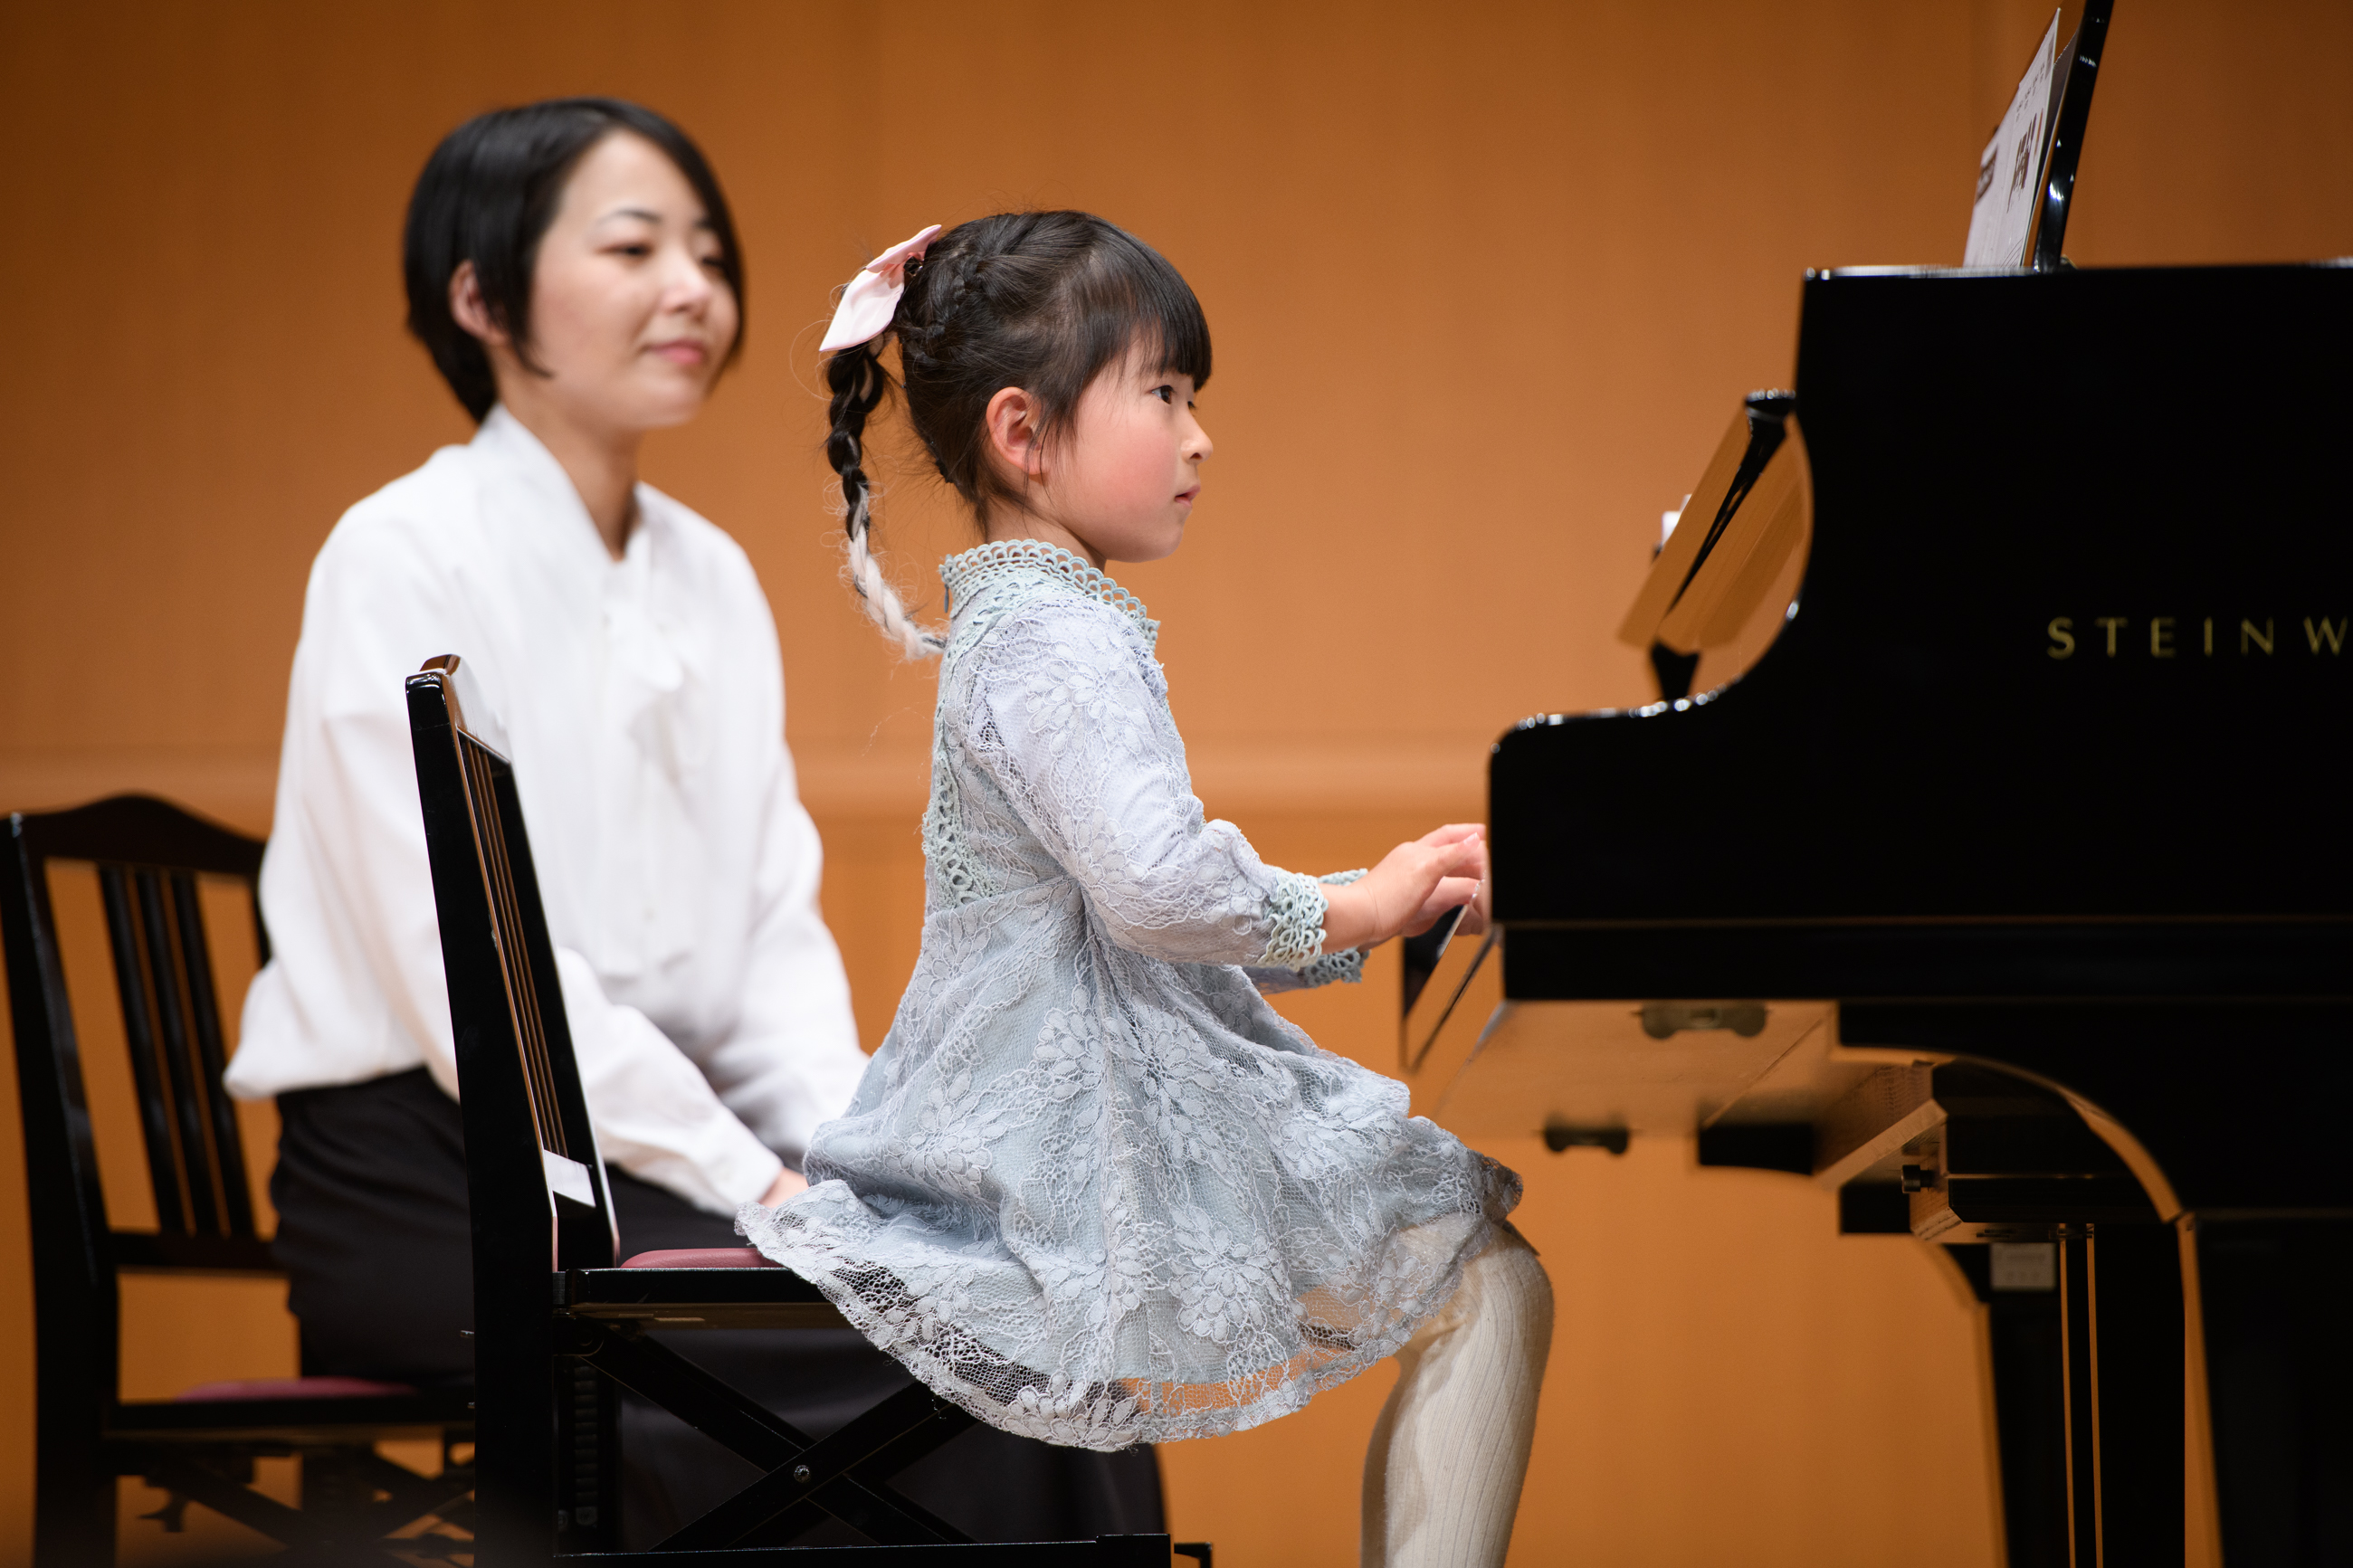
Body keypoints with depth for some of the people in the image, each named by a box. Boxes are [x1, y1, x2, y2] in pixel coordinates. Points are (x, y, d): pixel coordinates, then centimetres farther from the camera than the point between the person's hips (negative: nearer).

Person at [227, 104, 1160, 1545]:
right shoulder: (405, 559, -10)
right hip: (432, 1190, -7)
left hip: (650, 1162, 7)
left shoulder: (713, 578, 13)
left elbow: (779, 938, 12)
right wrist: (759, 1191, -17)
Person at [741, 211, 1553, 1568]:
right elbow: (1156, 885, -31)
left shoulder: (1031, 622, 18)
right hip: (1099, 1135, -11)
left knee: (1456, 1200, 20)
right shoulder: (1054, 644, -17)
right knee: (1494, 1286, -8)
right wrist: (1345, 912, -15)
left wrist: (1370, 903, 11)